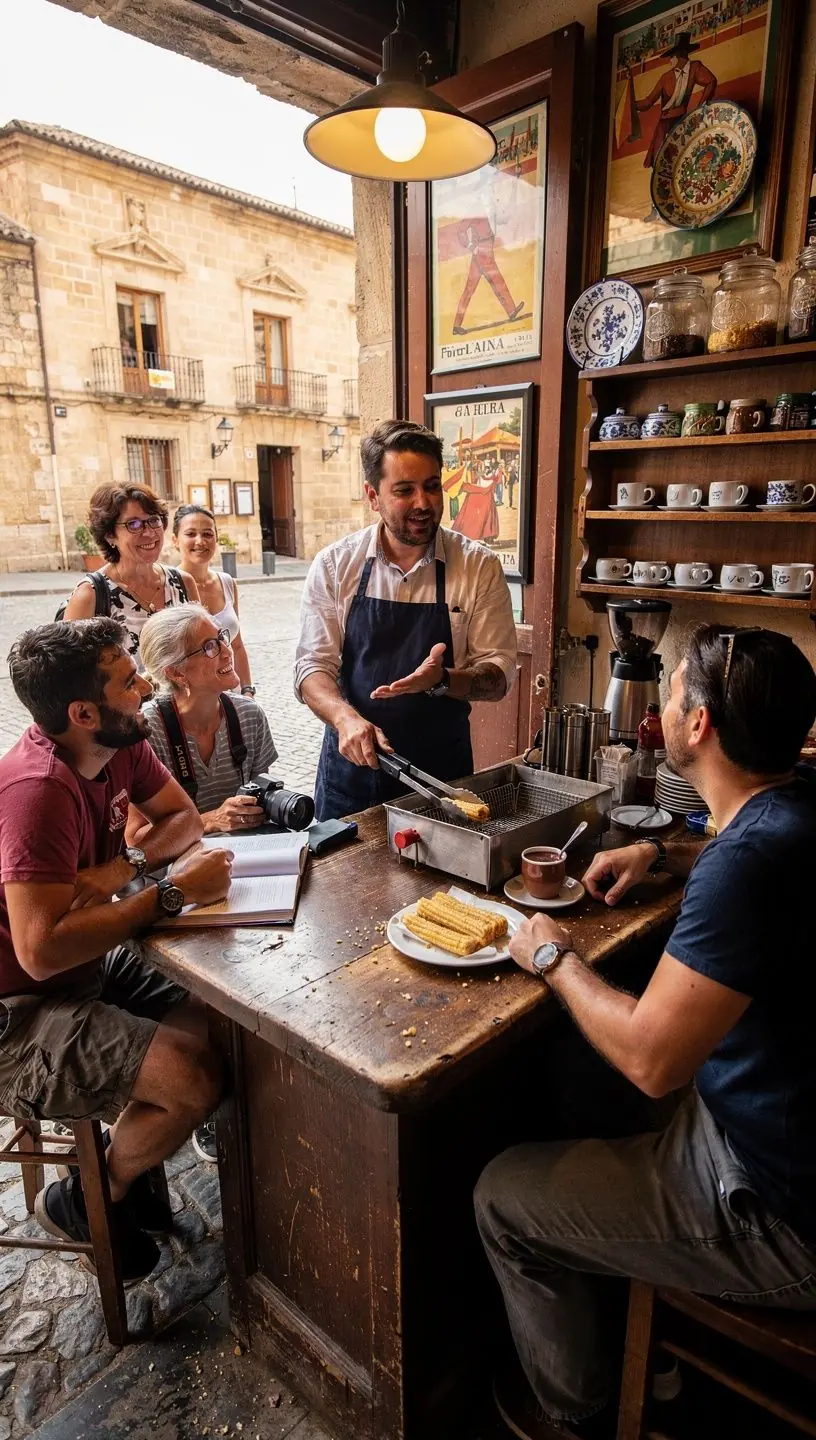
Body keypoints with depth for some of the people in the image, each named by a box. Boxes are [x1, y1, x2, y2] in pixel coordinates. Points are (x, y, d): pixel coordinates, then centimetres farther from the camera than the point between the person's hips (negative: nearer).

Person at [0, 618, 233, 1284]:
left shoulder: (121, 745, -4)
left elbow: (182, 817, 6)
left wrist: (124, 867, -14)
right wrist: (171, 892, -27)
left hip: (91, 963, 8)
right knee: (195, 1079, -21)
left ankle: (123, 1166, 22)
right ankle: (85, 1200, 10)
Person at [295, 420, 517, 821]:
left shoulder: (479, 567, -5)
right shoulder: (334, 565, -4)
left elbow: (498, 674, -4)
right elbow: (313, 666, -5)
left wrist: (442, 680, -25)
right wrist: (346, 718, -25)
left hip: (443, 772, 0)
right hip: (353, 765, 1)